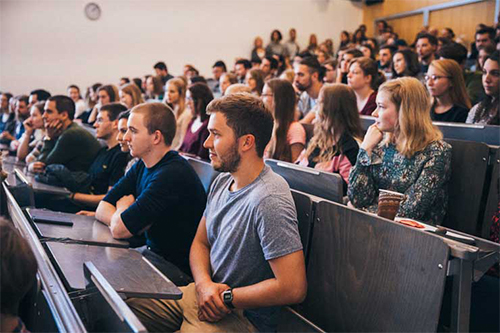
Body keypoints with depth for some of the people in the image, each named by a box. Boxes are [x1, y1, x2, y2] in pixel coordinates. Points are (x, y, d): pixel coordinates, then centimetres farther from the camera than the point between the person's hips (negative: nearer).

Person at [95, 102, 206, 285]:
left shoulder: (172, 174, -26)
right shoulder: (142, 166, 5)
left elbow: (119, 229, -23)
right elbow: (102, 209, 6)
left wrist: (123, 208, -1)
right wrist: (123, 215, -14)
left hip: (179, 268, -8)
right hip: (152, 250, 8)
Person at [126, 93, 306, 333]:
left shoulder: (269, 201, -26)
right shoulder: (222, 182, 4)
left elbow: (293, 288, -29)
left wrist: (227, 298, -15)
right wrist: (204, 284, -11)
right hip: (199, 295, 8)